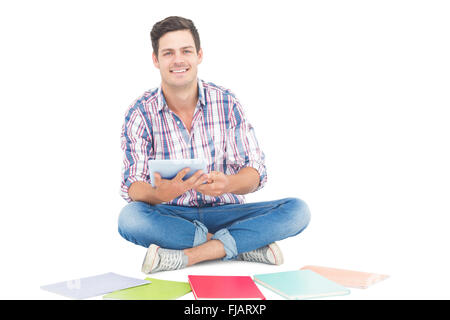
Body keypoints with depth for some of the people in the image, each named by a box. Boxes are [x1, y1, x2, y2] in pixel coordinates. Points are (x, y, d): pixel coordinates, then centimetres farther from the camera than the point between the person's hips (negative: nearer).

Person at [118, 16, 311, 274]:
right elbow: (133, 187, -10)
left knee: (297, 211, -21)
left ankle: (186, 256, -27)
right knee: (130, 217, -34)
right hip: (172, 216, 0)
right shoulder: (141, 114, -5)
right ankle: (245, 245, -23)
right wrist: (160, 193, -35)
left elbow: (255, 172, -6)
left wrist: (228, 184, -30)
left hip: (224, 212, 1)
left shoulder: (227, 103, -3)